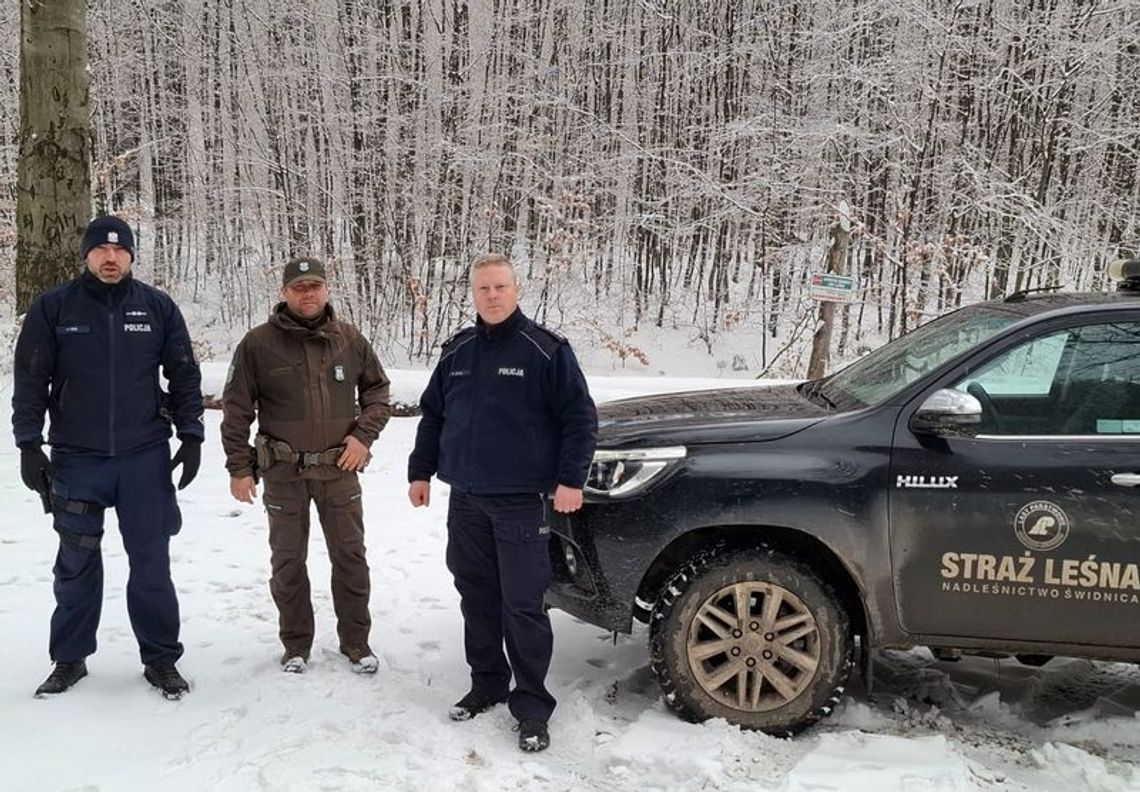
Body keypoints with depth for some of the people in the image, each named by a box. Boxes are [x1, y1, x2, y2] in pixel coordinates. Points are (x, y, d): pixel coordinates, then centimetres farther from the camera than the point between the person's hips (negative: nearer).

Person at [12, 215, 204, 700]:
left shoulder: (158, 308, 2)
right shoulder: (52, 308, 0)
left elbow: (185, 377, 6)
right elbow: (30, 381, 2)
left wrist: (191, 437, 1)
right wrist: (29, 445, -3)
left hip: (145, 458, 0)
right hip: (76, 460, 0)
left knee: (151, 563, 3)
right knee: (76, 564, 10)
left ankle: (160, 658, 16)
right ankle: (69, 659, 25)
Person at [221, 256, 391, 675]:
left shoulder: (350, 339, 1)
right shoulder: (258, 343, -6)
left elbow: (377, 389, 11)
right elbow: (236, 409, -3)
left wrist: (364, 434, -4)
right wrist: (239, 468, -5)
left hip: (339, 468, 2)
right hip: (284, 472, -1)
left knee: (350, 557, 8)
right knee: (288, 560, 10)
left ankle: (356, 641, 23)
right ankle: (296, 644, 27)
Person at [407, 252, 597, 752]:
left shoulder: (546, 350, -7)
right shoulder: (457, 352, 9)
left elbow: (580, 417, -8)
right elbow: (433, 415, 18)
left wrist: (570, 478, -15)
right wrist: (421, 472, 15)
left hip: (521, 501, -5)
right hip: (466, 500, 5)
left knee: (522, 605, -3)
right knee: (477, 597, 13)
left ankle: (531, 706, 7)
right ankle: (487, 683, 28)